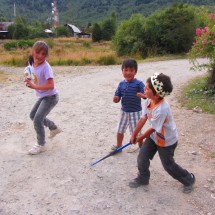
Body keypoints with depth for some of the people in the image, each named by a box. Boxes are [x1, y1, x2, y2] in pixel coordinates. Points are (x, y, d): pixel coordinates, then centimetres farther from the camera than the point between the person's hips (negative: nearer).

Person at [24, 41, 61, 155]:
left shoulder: (45, 67, -26)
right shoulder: (31, 63, -2)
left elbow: (51, 85, -32)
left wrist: (34, 87, -35)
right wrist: (30, 81, -5)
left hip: (51, 97, -9)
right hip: (42, 96, 9)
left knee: (37, 119, -13)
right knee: (33, 115, 21)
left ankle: (41, 145, 5)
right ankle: (54, 128, 38)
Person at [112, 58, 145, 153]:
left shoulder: (139, 83, -15)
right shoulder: (121, 84, 0)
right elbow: (117, 97, 5)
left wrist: (142, 95, -42)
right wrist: (116, 99, -18)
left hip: (135, 112, -5)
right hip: (124, 111, 5)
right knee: (120, 130, 17)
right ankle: (118, 145, 40)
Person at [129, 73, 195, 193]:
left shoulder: (161, 109, -39)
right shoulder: (149, 100, -15)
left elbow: (153, 128, -25)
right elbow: (143, 119, -5)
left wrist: (141, 138, -7)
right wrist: (134, 135, 1)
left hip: (167, 141, -7)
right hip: (154, 137, 7)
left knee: (168, 165, 10)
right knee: (142, 156, 8)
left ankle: (189, 180, 35)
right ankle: (143, 178, 33)